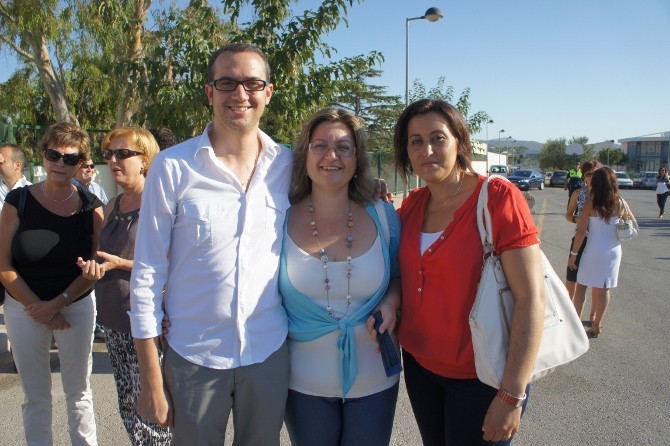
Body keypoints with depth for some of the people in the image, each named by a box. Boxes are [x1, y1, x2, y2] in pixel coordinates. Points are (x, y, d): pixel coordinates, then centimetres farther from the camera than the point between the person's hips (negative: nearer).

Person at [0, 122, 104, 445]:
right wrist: (38, 308, -11)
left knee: (79, 391, 11)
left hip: (76, 306, 0)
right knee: (35, 395, 11)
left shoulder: (90, 206, -5)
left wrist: (58, 304, -13)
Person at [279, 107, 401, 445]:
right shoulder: (281, 219, -9)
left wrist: (392, 301, -13)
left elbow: (401, 276, 8)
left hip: (374, 381, 1)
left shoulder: (383, 217, -6)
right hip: (304, 384, -1)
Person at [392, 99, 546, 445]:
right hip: (419, 364, 5)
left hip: (480, 377, -5)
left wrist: (512, 395, -21)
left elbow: (531, 299, -19)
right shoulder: (412, 205, 1)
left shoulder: (499, 198, -17)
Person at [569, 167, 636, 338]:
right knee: (603, 288, 13)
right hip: (614, 250, 3)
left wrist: (573, 254, -7)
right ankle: (596, 323, 21)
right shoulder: (620, 203, -4)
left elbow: (581, 231, -14)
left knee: (582, 286, 11)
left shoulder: (590, 204, -14)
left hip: (594, 250, -3)